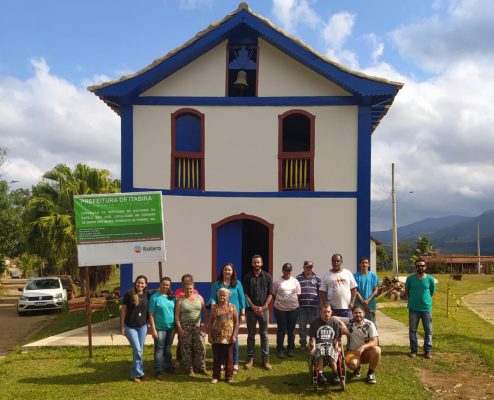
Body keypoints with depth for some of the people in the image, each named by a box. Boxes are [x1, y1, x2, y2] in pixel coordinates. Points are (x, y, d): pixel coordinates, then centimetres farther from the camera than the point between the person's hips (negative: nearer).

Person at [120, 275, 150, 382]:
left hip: (142, 326, 4)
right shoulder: (129, 295, -9)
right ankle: (139, 373, 9)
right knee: (137, 350, -6)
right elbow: (123, 310, -4)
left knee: (140, 351, 7)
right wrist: (122, 326, -5)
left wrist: (148, 325, 7)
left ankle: (135, 374, 20)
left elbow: (148, 311, 9)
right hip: (130, 326, -4)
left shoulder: (147, 295, 1)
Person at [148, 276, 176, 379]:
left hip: (171, 327, 5)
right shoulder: (155, 297, -9)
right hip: (160, 328, -5)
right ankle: (158, 371, 6)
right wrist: (153, 329, -14)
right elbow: (151, 314, -10)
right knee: (159, 349, 0)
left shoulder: (172, 297, 5)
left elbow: (175, 311, 11)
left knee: (168, 349, 17)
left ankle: (168, 366, 30)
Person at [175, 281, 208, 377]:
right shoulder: (181, 300, -2)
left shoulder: (199, 297, 5)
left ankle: (201, 367, 14)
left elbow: (205, 310, 8)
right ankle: (189, 369, 16)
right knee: (187, 349, 3)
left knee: (201, 347, -2)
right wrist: (180, 329, -10)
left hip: (197, 326, 2)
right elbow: (177, 316, -4)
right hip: (185, 327, -2)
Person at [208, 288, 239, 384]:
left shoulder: (232, 307, -1)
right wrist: (209, 335, -1)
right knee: (216, 358, 9)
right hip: (216, 338, 1)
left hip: (228, 338, -1)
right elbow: (210, 322, 4)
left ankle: (229, 376, 19)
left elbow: (236, 322, 0)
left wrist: (234, 335, -6)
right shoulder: (214, 308, 1)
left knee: (229, 358, 7)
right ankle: (216, 376, 21)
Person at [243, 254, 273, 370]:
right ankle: (250, 358, 10)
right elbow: (245, 294, 0)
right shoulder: (247, 277, 3)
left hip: (264, 309, 0)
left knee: (264, 334, 4)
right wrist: (253, 307, -9)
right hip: (251, 309, 0)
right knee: (251, 334, 5)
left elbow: (270, 294, 1)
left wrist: (263, 307, -9)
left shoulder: (267, 277, 3)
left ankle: (265, 359, 8)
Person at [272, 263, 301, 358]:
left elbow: (298, 294, 8)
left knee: (291, 329, 10)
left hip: (293, 308, 2)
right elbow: (273, 294, 5)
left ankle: (291, 349, 21)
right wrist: (279, 301, 4)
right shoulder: (277, 282, -1)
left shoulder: (295, 281, 5)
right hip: (280, 308, -2)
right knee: (281, 329, 4)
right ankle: (280, 349, 13)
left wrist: (294, 302, 1)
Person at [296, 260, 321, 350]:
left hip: (314, 305, 0)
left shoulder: (317, 277, 6)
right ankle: (303, 344, 15)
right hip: (302, 305, 0)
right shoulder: (298, 278, 6)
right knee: (302, 326, 6)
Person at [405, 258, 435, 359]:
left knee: (428, 330, 5)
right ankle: (413, 350, 17)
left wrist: (424, 299, 9)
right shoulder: (410, 278, -4)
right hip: (413, 308, 0)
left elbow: (432, 293, 9)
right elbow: (406, 291, 10)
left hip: (427, 308, 0)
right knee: (412, 330, 7)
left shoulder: (430, 279, -5)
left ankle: (427, 350, 15)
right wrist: (413, 299, 9)